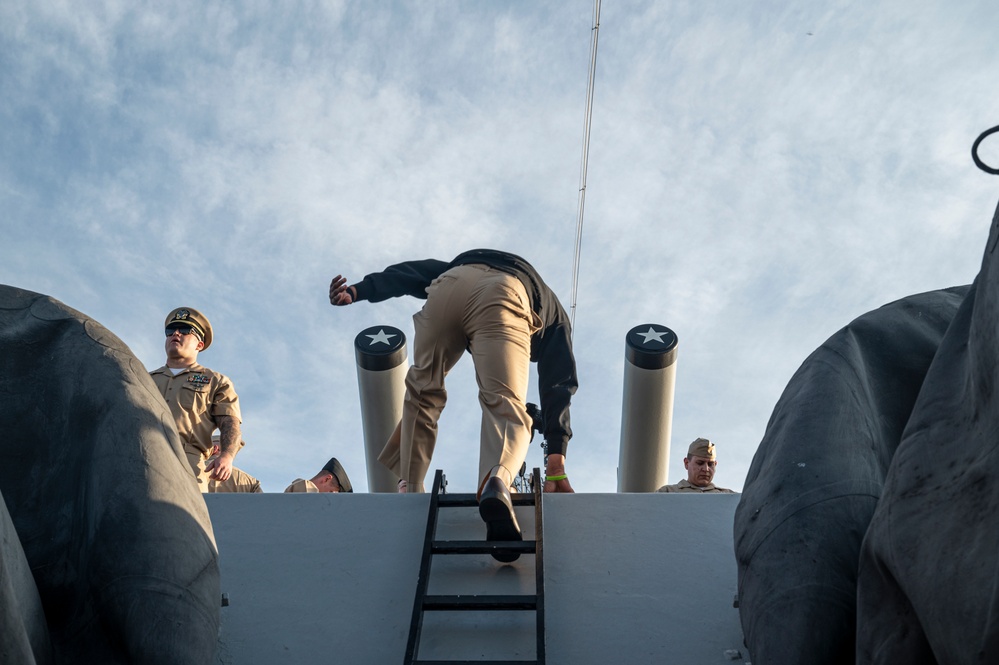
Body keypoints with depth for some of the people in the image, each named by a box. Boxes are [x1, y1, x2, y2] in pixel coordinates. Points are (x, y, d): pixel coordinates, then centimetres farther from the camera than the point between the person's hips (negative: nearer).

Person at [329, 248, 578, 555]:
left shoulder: (465, 262, 47)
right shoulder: (555, 315, 38)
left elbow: (413, 273, 28)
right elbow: (558, 384, 23)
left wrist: (357, 291, 15)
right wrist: (556, 461, 15)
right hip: (504, 300, -3)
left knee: (423, 393, 22)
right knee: (505, 404, -9)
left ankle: (409, 489, 16)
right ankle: (498, 480, -39)